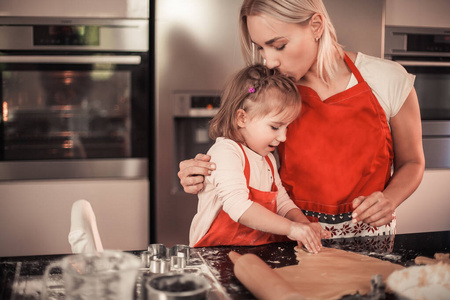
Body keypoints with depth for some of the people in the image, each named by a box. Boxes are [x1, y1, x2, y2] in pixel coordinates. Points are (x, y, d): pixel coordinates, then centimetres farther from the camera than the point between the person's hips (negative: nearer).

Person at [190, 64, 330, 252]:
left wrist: (303, 223, -1)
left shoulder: (267, 158, 15)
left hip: (259, 254, 8)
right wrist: (290, 228, -28)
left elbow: (281, 201, 19)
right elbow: (238, 205, -27)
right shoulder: (225, 153, -15)